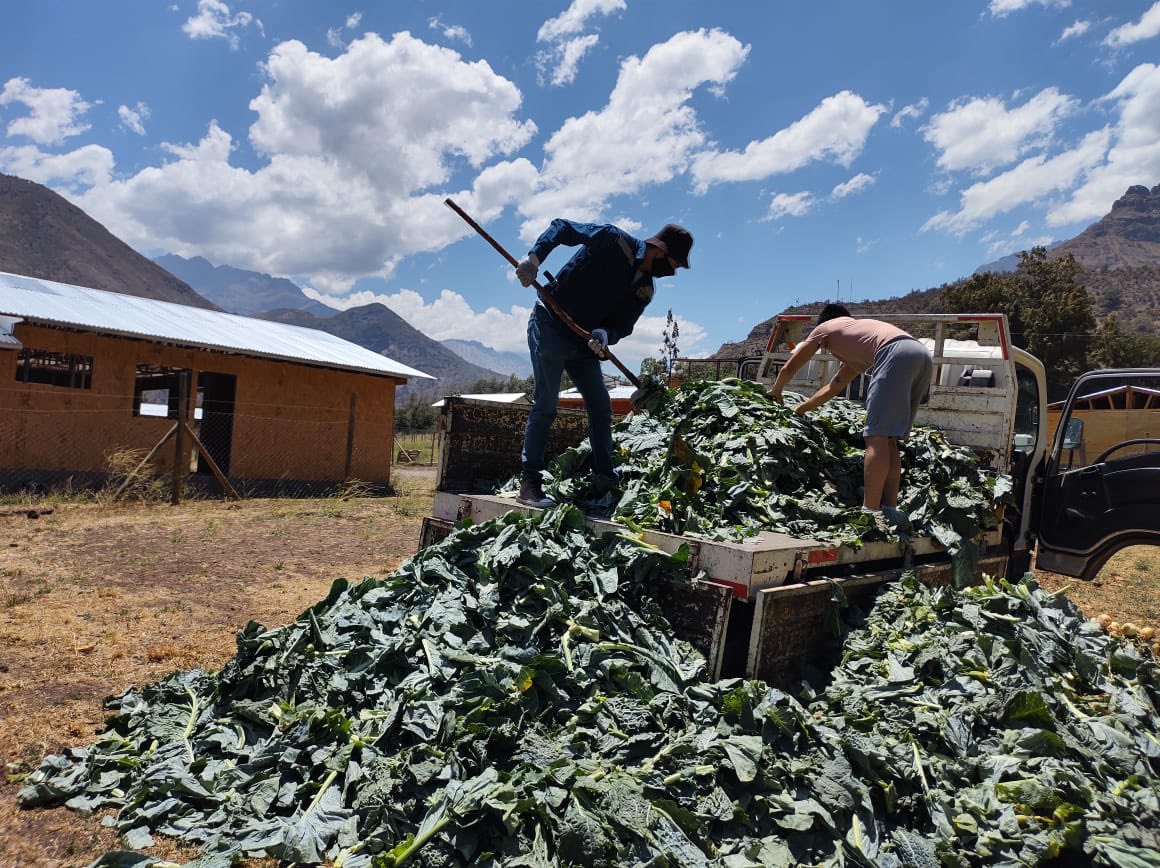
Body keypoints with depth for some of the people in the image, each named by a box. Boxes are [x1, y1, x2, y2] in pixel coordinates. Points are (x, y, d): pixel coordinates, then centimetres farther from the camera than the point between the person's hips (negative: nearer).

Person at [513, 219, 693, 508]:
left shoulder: (645, 290, 4)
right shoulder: (613, 239, -14)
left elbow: (623, 326, -2)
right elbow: (562, 227, -13)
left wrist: (605, 335, -26)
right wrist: (534, 257, -30)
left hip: (584, 342, 8)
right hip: (550, 328, -7)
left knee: (601, 407, 7)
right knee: (546, 404, -9)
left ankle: (605, 479, 14)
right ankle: (529, 483, -4)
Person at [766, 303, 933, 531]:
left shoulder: (826, 327, 25)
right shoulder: (855, 353, 42)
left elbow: (789, 368, 29)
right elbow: (835, 386, 52)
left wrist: (775, 391, 48)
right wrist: (802, 408, 63)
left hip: (897, 354, -8)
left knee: (877, 438, -9)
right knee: (888, 440, 12)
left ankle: (870, 512, -13)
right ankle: (890, 510, 9)